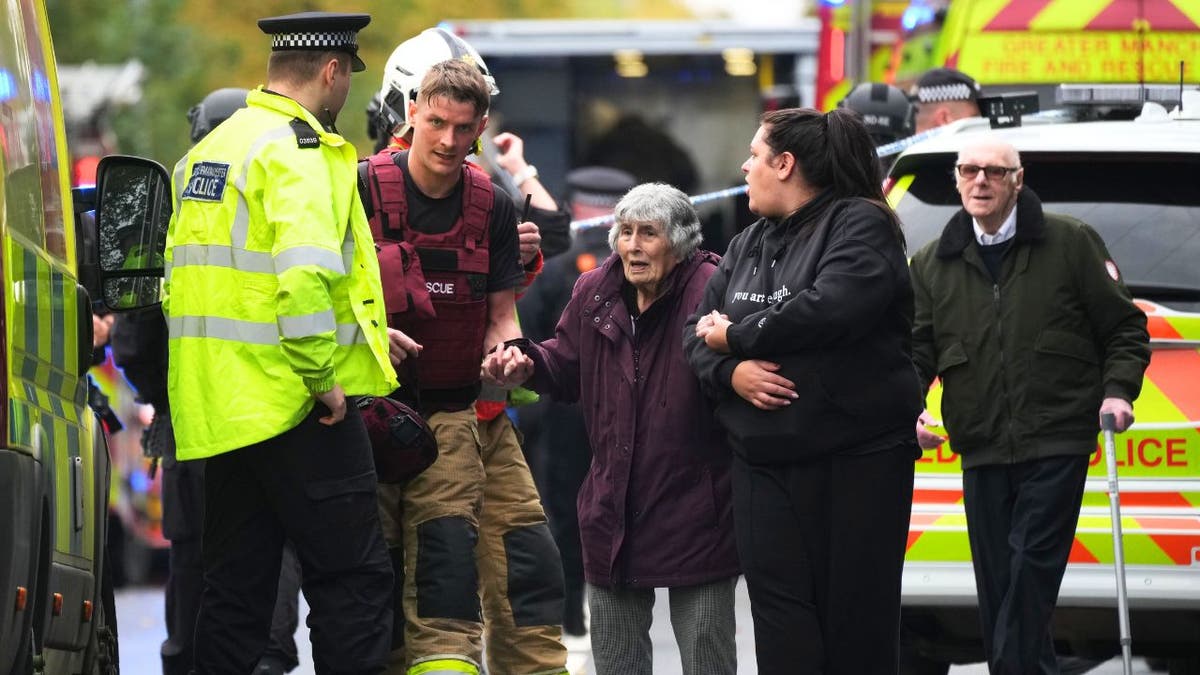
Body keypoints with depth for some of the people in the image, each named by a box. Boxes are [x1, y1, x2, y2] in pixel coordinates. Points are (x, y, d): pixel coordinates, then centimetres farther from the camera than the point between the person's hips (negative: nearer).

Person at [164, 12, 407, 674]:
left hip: (218, 410, 8)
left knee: (234, 588, 11)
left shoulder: (206, 152, 16)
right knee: (352, 577, -3)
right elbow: (305, 275, -27)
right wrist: (322, 376, -17)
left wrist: (365, 331, 23)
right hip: (292, 403, -8)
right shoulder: (300, 150, -13)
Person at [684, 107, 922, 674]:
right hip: (764, 462, 6)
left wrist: (735, 335, -10)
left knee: (857, 622, -2)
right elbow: (699, 330, 13)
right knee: (781, 623, -1)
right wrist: (730, 371, -10)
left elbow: (827, 309, -21)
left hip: (855, 459, -6)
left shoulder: (859, 224, -5)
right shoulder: (748, 244, 18)